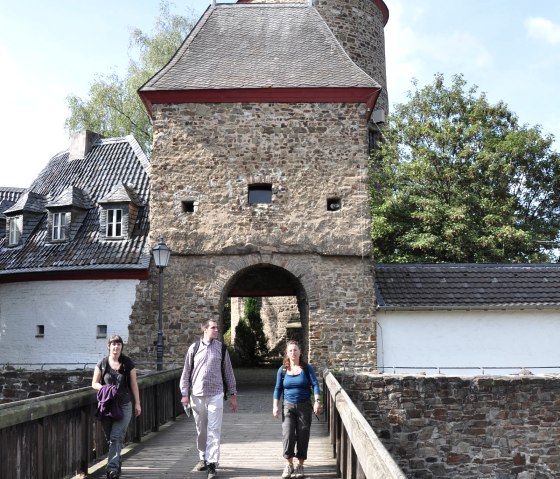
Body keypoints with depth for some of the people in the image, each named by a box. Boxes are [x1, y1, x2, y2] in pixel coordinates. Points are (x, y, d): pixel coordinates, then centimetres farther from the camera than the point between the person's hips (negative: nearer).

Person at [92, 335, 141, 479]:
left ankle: (112, 467, -13)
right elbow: (94, 383, 10)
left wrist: (137, 403, 6)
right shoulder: (102, 363, 4)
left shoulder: (128, 363, 2)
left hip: (124, 405, -2)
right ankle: (117, 463, 26)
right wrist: (104, 388, -12)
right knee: (110, 437, 8)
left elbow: (134, 384, 7)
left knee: (116, 437, -11)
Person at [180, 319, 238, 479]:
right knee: (201, 430, 12)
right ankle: (203, 458, 29)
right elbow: (186, 372, 5)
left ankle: (212, 464, -3)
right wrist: (185, 394, 0)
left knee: (213, 431, -5)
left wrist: (233, 395, 7)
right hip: (197, 395, 1)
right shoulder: (194, 348, 2)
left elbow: (228, 372, 7)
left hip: (215, 395, -1)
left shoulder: (221, 348, 3)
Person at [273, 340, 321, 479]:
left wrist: (317, 401, -20)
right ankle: (289, 464, 7)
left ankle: (300, 466, 18)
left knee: (303, 437, 3)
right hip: (288, 406, 1)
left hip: (304, 406, 0)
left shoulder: (307, 368, -1)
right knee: (288, 435, -10)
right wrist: (275, 406, -2)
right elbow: (278, 388, 7)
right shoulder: (282, 370, 3)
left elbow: (315, 385, -7)